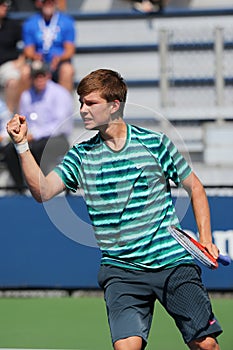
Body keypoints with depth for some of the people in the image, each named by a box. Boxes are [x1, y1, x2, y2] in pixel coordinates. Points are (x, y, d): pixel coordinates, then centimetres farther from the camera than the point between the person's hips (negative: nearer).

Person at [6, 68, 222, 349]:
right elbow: (43, 191, -6)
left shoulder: (155, 143, 0)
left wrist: (205, 239, 1)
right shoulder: (81, 156, 6)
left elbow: (194, 187, 10)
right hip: (121, 270, 1)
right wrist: (22, 146, -15)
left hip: (173, 262, -1)